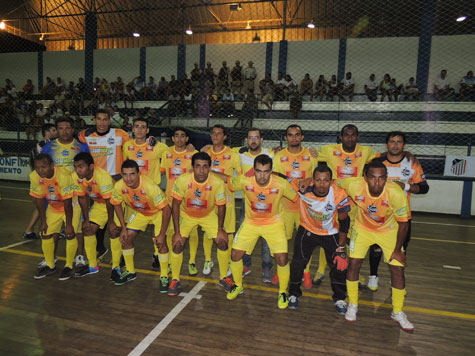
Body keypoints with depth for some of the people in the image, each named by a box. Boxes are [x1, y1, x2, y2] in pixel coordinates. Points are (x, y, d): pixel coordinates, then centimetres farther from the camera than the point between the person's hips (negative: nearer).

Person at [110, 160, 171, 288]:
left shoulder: (150, 186, -39)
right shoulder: (119, 186, -25)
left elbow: (166, 210, -33)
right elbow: (117, 205, -4)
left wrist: (162, 234, -28)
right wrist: (123, 228, -6)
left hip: (158, 212, -4)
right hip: (137, 212, 5)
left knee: (161, 242, -17)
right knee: (126, 238, -2)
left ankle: (164, 277, 4)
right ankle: (130, 272, 23)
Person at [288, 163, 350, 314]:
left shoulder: (339, 194, -26)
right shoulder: (303, 188, -29)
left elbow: (344, 221, -13)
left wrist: (341, 248, -13)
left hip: (331, 232, 1)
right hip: (307, 229, 0)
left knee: (339, 265, -4)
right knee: (298, 263, -5)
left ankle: (339, 299, 23)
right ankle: (293, 294, 23)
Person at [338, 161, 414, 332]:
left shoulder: (396, 193, -33)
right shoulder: (354, 185, -32)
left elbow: (403, 223, -18)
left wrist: (397, 250, -11)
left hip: (389, 231, 0)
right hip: (363, 228, 1)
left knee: (398, 269, -3)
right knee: (354, 264, -4)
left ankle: (397, 312, 21)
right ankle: (352, 305, 19)